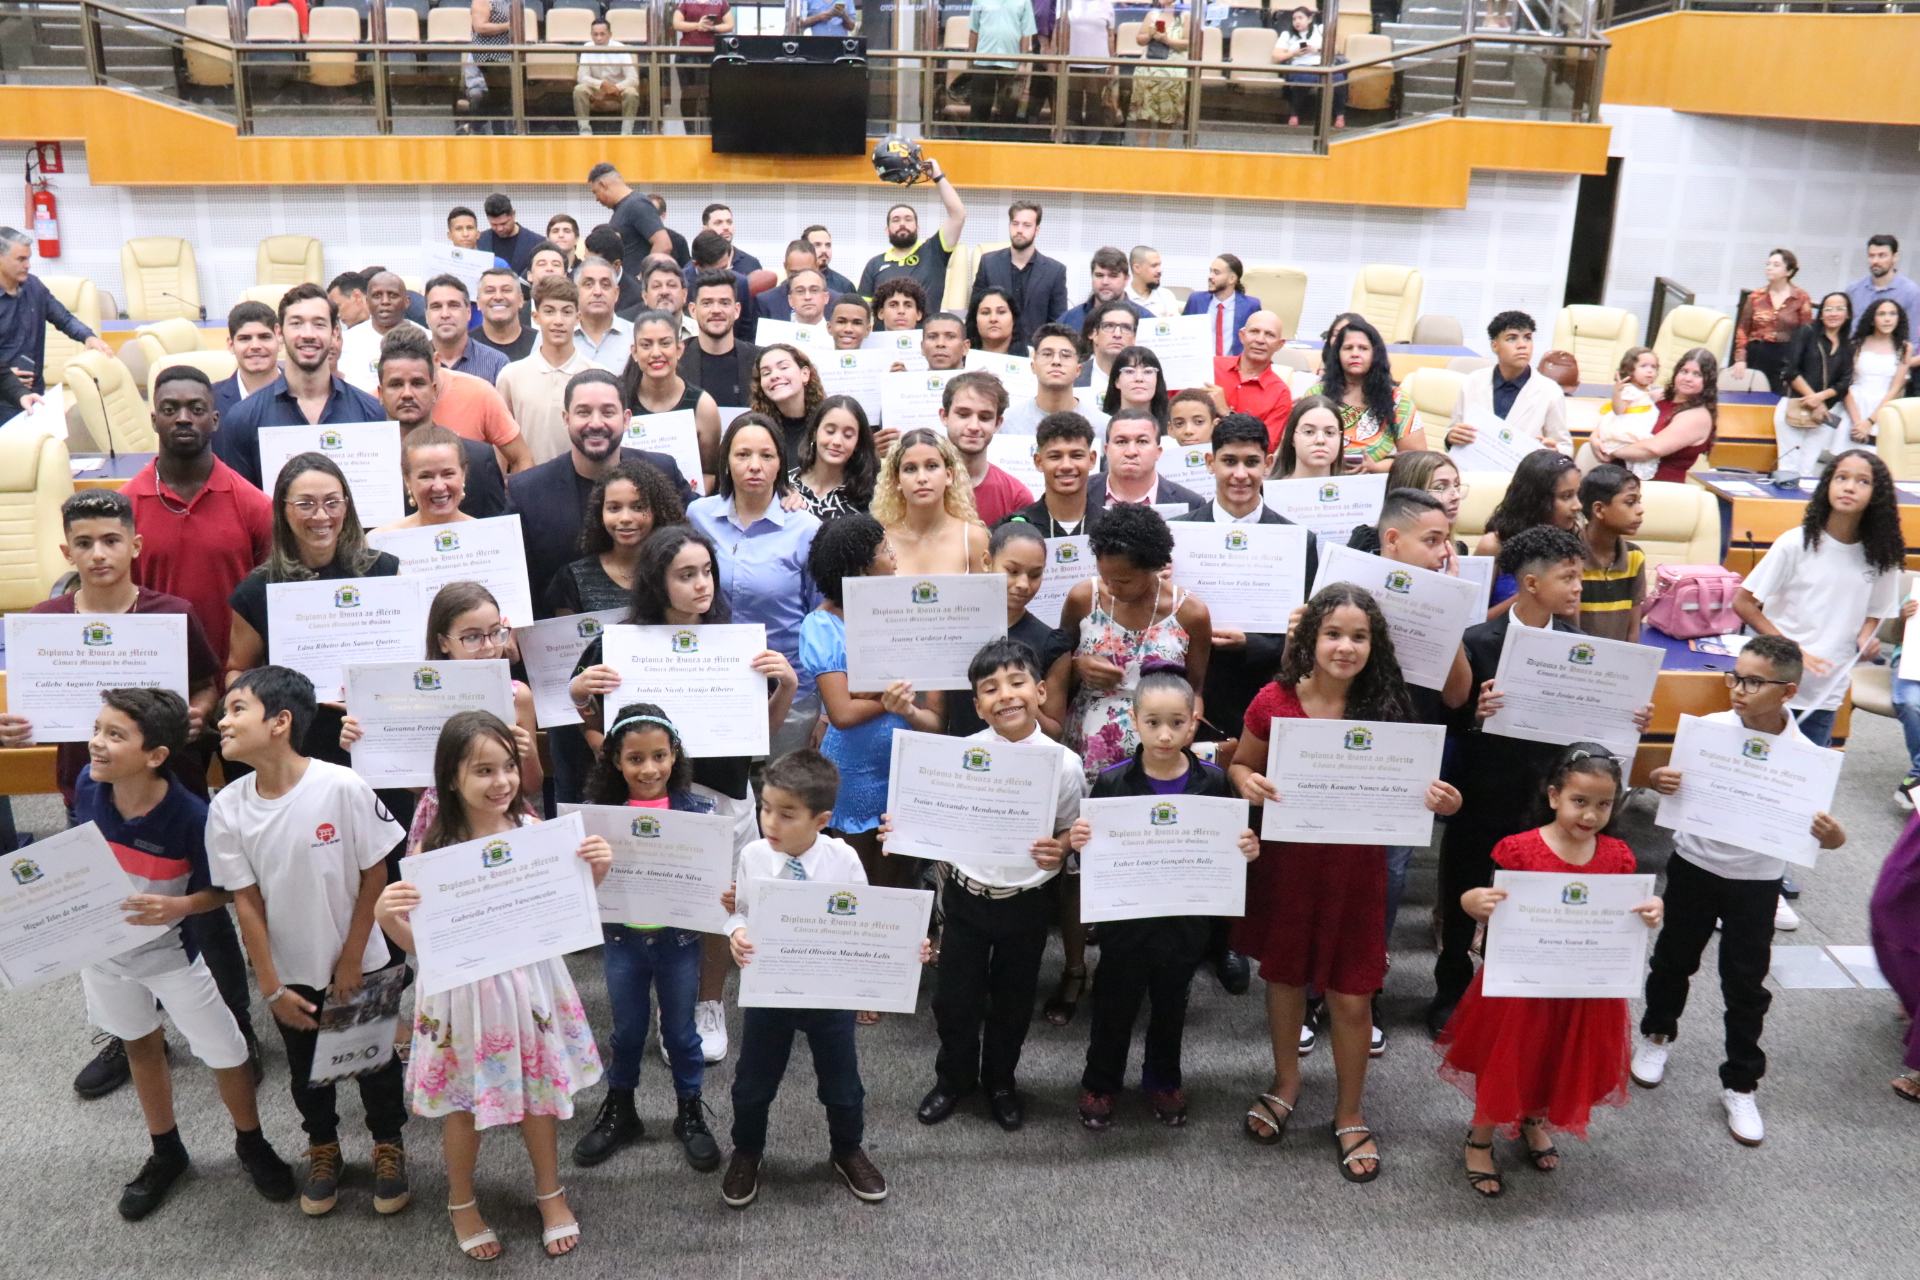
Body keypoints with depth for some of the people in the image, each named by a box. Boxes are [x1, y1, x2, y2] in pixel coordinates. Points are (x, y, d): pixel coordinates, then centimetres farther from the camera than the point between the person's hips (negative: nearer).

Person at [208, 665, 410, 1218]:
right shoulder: (227, 808, -14)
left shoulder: (342, 787, -24)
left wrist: (352, 960, -10)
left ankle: (389, 1147, 39)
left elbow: (374, 876, -14)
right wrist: (271, 987, -7)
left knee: (374, 1059, 15)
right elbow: (247, 902, -8)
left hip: (358, 964, -3)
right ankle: (323, 1150, 46)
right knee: (305, 1068, 22)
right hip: (290, 971, 3)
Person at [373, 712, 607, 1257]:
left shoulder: (532, 830, -9)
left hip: (529, 982, 2)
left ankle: (550, 1193, 42)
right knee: (464, 1101, 16)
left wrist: (595, 872, -15)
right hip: (466, 990, -2)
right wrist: (386, 916, -29)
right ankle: (462, 1203, 42)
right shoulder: (432, 849, -15)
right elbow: (419, 942, -10)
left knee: (539, 1089, 18)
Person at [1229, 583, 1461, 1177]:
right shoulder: (1275, 702, -11)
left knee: (1351, 996, 6)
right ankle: (1286, 1083, 45)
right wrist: (1246, 781, -19)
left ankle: (1349, 1114, 29)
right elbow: (1241, 764, 4)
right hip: (1286, 861, 1)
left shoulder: (1385, 709, -9)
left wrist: (1440, 800, -21)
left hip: (1355, 867, 0)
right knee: (1283, 975, 19)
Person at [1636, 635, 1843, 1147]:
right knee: (1674, 957, 18)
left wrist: (1831, 833, -33)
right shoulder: (1710, 729, -13)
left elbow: (1830, 834, -9)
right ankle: (1657, 1034, 44)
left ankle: (1740, 1084, 24)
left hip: (1757, 880, -1)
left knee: (1746, 983, 7)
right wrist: (1661, 780, -28)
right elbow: (1676, 778, -3)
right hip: (1695, 865, 1)